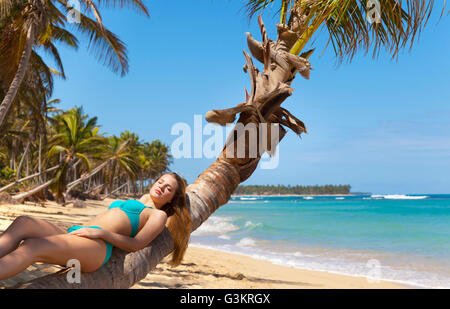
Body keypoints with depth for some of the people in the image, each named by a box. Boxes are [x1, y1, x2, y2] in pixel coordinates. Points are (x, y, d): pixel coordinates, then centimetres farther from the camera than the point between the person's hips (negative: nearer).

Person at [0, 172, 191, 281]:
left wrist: (100, 233, -11)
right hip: (74, 235, 8)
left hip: (97, 247, -8)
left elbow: (135, 244, 1)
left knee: (31, 247, -35)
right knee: (23, 223, -24)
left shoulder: (159, 215, 16)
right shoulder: (141, 200, 40)